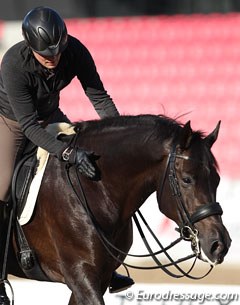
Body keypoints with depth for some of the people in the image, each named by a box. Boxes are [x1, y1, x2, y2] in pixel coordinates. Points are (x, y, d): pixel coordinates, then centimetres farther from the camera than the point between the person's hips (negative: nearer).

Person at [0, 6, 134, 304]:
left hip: (50, 117, 5)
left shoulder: (75, 51, -26)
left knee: (94, 174, -1)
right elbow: (29, 125, -38)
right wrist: (68, 153, -49)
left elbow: (99, 97, -17)